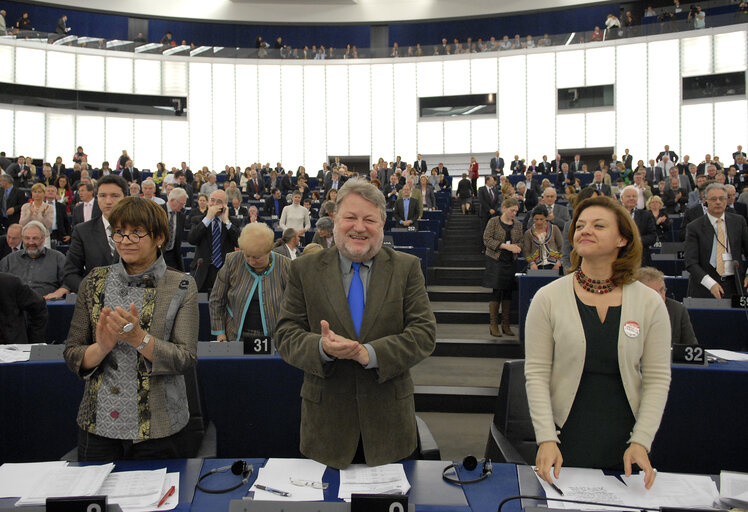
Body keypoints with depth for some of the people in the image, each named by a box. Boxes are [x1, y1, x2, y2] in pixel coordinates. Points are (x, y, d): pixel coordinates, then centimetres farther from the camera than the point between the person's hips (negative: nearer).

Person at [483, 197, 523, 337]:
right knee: (497, 291, -6)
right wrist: (506, 246, -17)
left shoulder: (518, 224, 10)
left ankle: (505, 324, 14)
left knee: (508, 292, 5)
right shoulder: (493, 221, -3)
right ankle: (494, 325, 2)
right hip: (495, 261, -4)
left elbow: (520, 242, 13)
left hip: (511, 262, 4)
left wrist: (516, 247, -11)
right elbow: (487, 239, -10)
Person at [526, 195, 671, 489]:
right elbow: (536, 374, -7)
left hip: (624, 444, 2)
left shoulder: (650, 303, -2)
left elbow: (657, 379, 0)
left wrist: (641, 442, -8)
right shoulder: (548, 298, -6)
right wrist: (546, 439, -13)